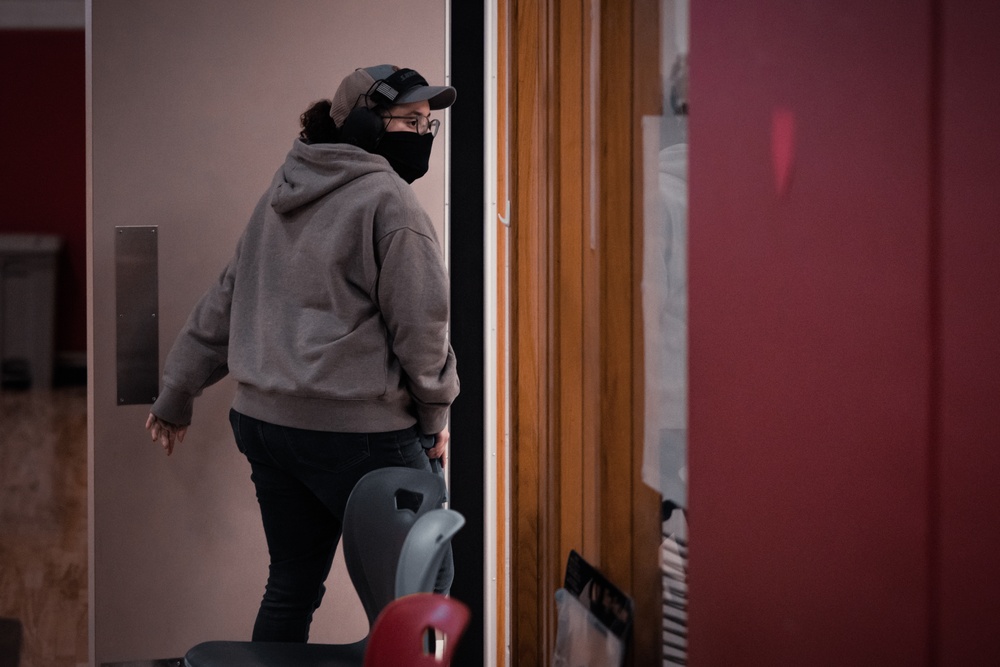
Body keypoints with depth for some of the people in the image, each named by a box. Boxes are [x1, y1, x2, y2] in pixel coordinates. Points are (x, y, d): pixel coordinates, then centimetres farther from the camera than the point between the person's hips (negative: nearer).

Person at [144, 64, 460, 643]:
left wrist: (177, 395, 23)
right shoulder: (388, 199, -11)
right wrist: (435, 412, 2)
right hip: (359, 428, -8)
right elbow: (420, 320, -13)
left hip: (263, 420, 8)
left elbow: (225, 299, 18)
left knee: (291, 587, 16)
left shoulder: (283, 195, 15)